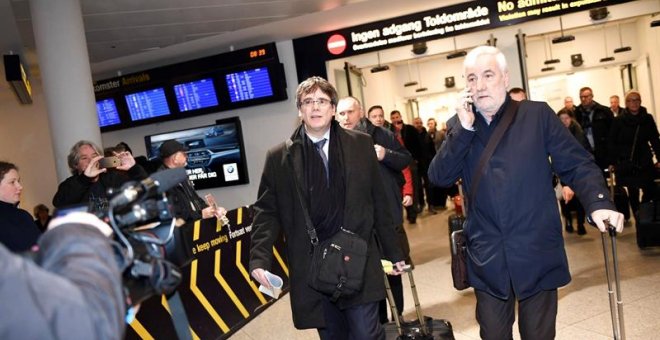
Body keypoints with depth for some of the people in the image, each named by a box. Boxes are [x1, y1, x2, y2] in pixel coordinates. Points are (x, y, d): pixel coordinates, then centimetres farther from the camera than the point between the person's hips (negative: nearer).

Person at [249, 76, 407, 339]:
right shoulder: (279, 157, 2)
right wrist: (260, 259, -10)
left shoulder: (361, 145, 4)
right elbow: (267, 212, 3)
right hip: (312, 270, 1)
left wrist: (393, 252, 9)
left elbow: (379, 203, 7)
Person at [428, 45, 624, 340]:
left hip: (537, 254, -1)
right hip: (487, 258, 2)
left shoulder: (537, 115, 0)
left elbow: (577, 165, -2)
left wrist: (599, 203, -19)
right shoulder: (459, 126, 5)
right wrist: (464, 128, -14)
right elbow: (439, 177, -5)